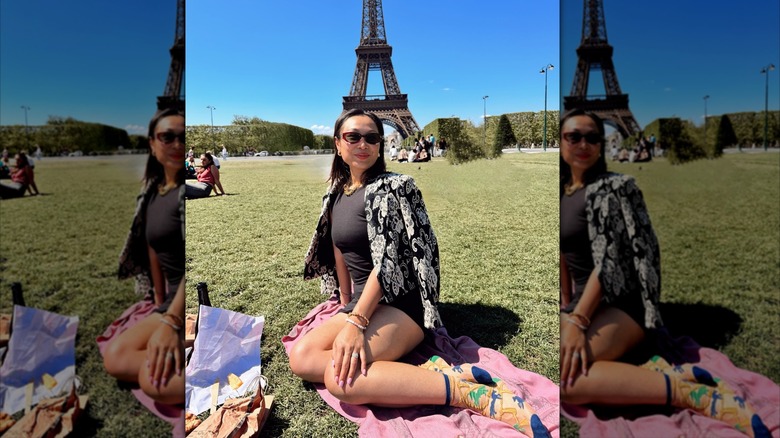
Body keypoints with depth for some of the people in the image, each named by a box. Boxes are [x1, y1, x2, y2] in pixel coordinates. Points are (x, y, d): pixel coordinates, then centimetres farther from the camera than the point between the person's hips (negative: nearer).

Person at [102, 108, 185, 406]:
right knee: (114, 358, -1)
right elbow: (153, 249, 18)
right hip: (175, 302, 9)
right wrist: (160, 306, 17)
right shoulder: (153, 190, 13)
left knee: (155, 379, -24)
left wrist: (171, 321, -24)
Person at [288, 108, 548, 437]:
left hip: (401, 302, -7)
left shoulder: (392, 188, -10)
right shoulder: (335, 194, 12)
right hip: (360, 303, 8)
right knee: (301, 358, -17)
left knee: (342, 377, -30)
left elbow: (386, 261, -19)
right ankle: (428, 371, -22)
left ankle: (478, 394, -27)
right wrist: (346, 304, 16)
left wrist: (356, 323, -27)